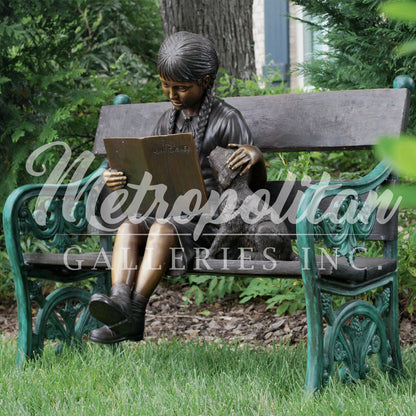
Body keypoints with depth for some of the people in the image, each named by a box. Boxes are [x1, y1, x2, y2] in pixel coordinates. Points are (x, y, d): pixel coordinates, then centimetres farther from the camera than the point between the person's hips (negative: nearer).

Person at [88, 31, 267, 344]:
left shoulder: (226, 119, -1)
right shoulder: (168, 122, 18)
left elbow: (257, 183, -3)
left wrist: (256, 156, -27)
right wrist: (119, 180, -6)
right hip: (170, 211, 6)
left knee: (163, 227, -35)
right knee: (129, 226, -26)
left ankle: (134, 315, -43)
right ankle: (119, 301, -46)